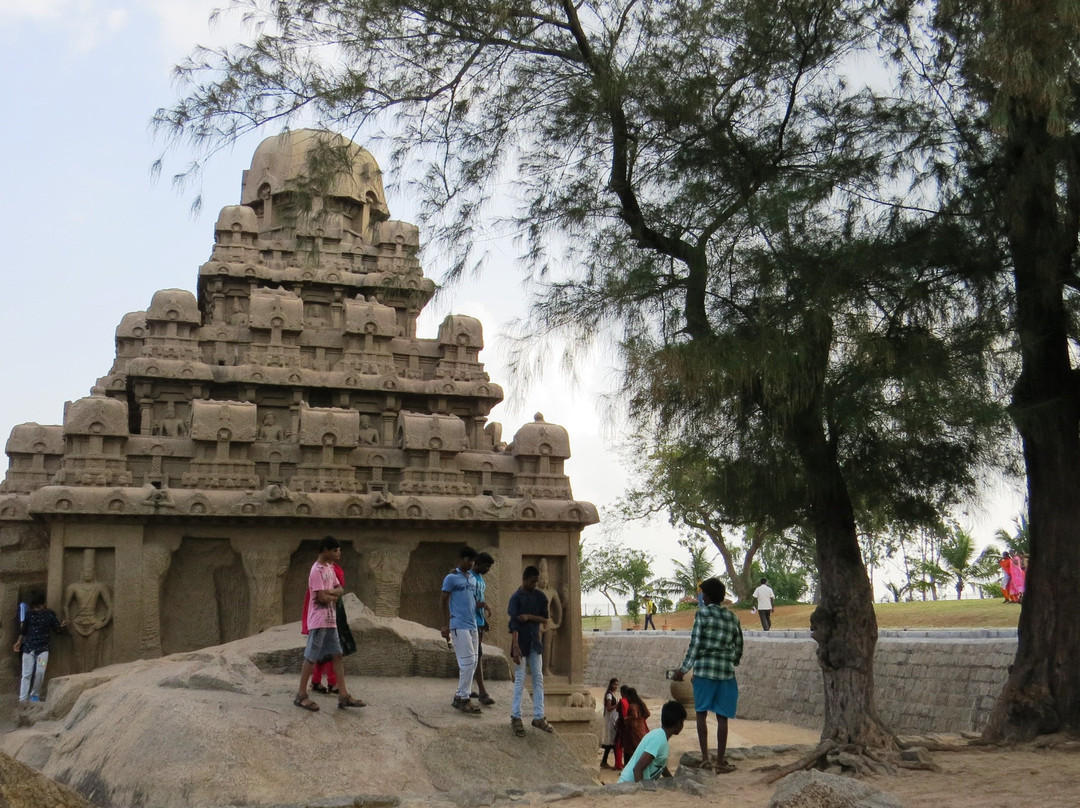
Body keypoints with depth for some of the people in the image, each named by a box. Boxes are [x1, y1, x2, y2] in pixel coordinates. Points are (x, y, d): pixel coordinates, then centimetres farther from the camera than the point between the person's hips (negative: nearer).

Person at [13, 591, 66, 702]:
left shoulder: (50, 614, 0)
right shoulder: (29, 613, 2)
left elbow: (57, 628, 4)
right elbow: (23, 629, 10)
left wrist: (62, 626, -17)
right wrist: (19, 642, 3)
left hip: (43, 648, -1)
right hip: (28, 647, 1)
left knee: (40, 672, -10)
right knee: (27, 674, 0)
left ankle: (35, 695, 8)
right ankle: (22, 699, 3)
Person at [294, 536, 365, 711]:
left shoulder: (330, 568, 13)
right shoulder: (316, 570, -15)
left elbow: (340, 589, 9)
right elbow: (322, 597, -20)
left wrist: (329, 593, -10)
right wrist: (334, 596, -1)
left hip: (330, 620, 9)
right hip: (318, 621, -9)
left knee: (336, 655, 6)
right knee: (311, 657, -2)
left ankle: (343, 695, 6)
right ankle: (301, 695, 6)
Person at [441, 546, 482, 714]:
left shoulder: (472, 578, 15)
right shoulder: (451, 578, -6)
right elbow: (443, 601, -6)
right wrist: (447, 625, -10)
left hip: (472, 625, 8)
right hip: (459, 626, -8)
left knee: (472, 662, 8)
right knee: (467, 662, -10)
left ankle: (459, 697, 16)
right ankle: (463, 699, -2)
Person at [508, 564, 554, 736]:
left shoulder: (540, 597, 4)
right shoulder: (516, 598, -12)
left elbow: (545, 619, 5)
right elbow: (513, 624, -18)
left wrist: (529, 617, -13)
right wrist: (515, 647, -26)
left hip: (535, 643, 5)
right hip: (521, 643, -5)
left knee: (538, 679, 6)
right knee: (520, 680, -3)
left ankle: (538, 717, 11)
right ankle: (516, 717, 3)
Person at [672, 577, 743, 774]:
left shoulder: (702, 614, -5)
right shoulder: (732, 618, 8)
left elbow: (695, 644, -9)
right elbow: (738, 648, 11)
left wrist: (683, 669, -4)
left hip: (704, 669, -3)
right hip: (726, 671, 3)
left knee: (701, 713, 10)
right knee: (722, 717, 4)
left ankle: (705, 756, 7)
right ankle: (720, 762, 5)